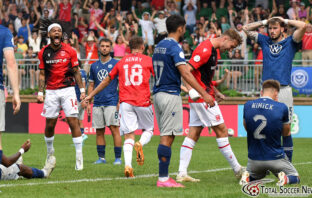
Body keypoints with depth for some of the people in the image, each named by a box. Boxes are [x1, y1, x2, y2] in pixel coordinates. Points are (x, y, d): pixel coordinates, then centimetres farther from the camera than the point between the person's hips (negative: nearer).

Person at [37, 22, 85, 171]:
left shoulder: (69, 51, 0)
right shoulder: (44, 52, 4)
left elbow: (76, 72, 6)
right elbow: (42, 74, 10)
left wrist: (82, 90, 2)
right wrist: (40, 93, 3)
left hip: (68, 90, -2)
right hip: (51, 91, 2)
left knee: (73, 122, -9)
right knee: (49, 124, 5)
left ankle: (79, 155, -6)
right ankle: (49, 151, 28)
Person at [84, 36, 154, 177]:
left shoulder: (121, 62, 14)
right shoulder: (148, 60, 6)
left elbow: (107, 80, 22)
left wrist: (91, 95, 33)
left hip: (126, 102, 2)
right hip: (143, 101, -2)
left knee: (129, 135, -1)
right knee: (148, 130, 17)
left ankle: (128, 165, -21)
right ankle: (140, 144, -18)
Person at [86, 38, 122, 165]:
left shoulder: (116, 64, 1)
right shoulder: (94, 66, 14)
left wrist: (120, 102, -9)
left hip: (112, 102, -4)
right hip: (97, 103, 4)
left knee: (114, 129, -9)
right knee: (99, 131, 5)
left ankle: (118, 158, -7)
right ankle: (101, 157, 11)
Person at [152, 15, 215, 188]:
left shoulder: (159, 46, 14)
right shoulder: (175, 47, -12)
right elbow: (185, 73, -20)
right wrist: (204, 94, -21)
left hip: (157, 94, 9)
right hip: (170, 95, -9)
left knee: (165, 136, 11)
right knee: (167, 137, -7)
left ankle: (163, 177, 10)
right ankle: (163, 178, -9)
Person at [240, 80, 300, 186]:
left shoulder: (247, 106, -2)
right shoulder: (281, 107, -11)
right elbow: (286, 134, 1)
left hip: (254, 159, 3)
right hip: (276, 158, -3)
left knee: (254, 176, 33)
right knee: (295, 177, 19)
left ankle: (247, 177, -1)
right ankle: (286, 178, -14)